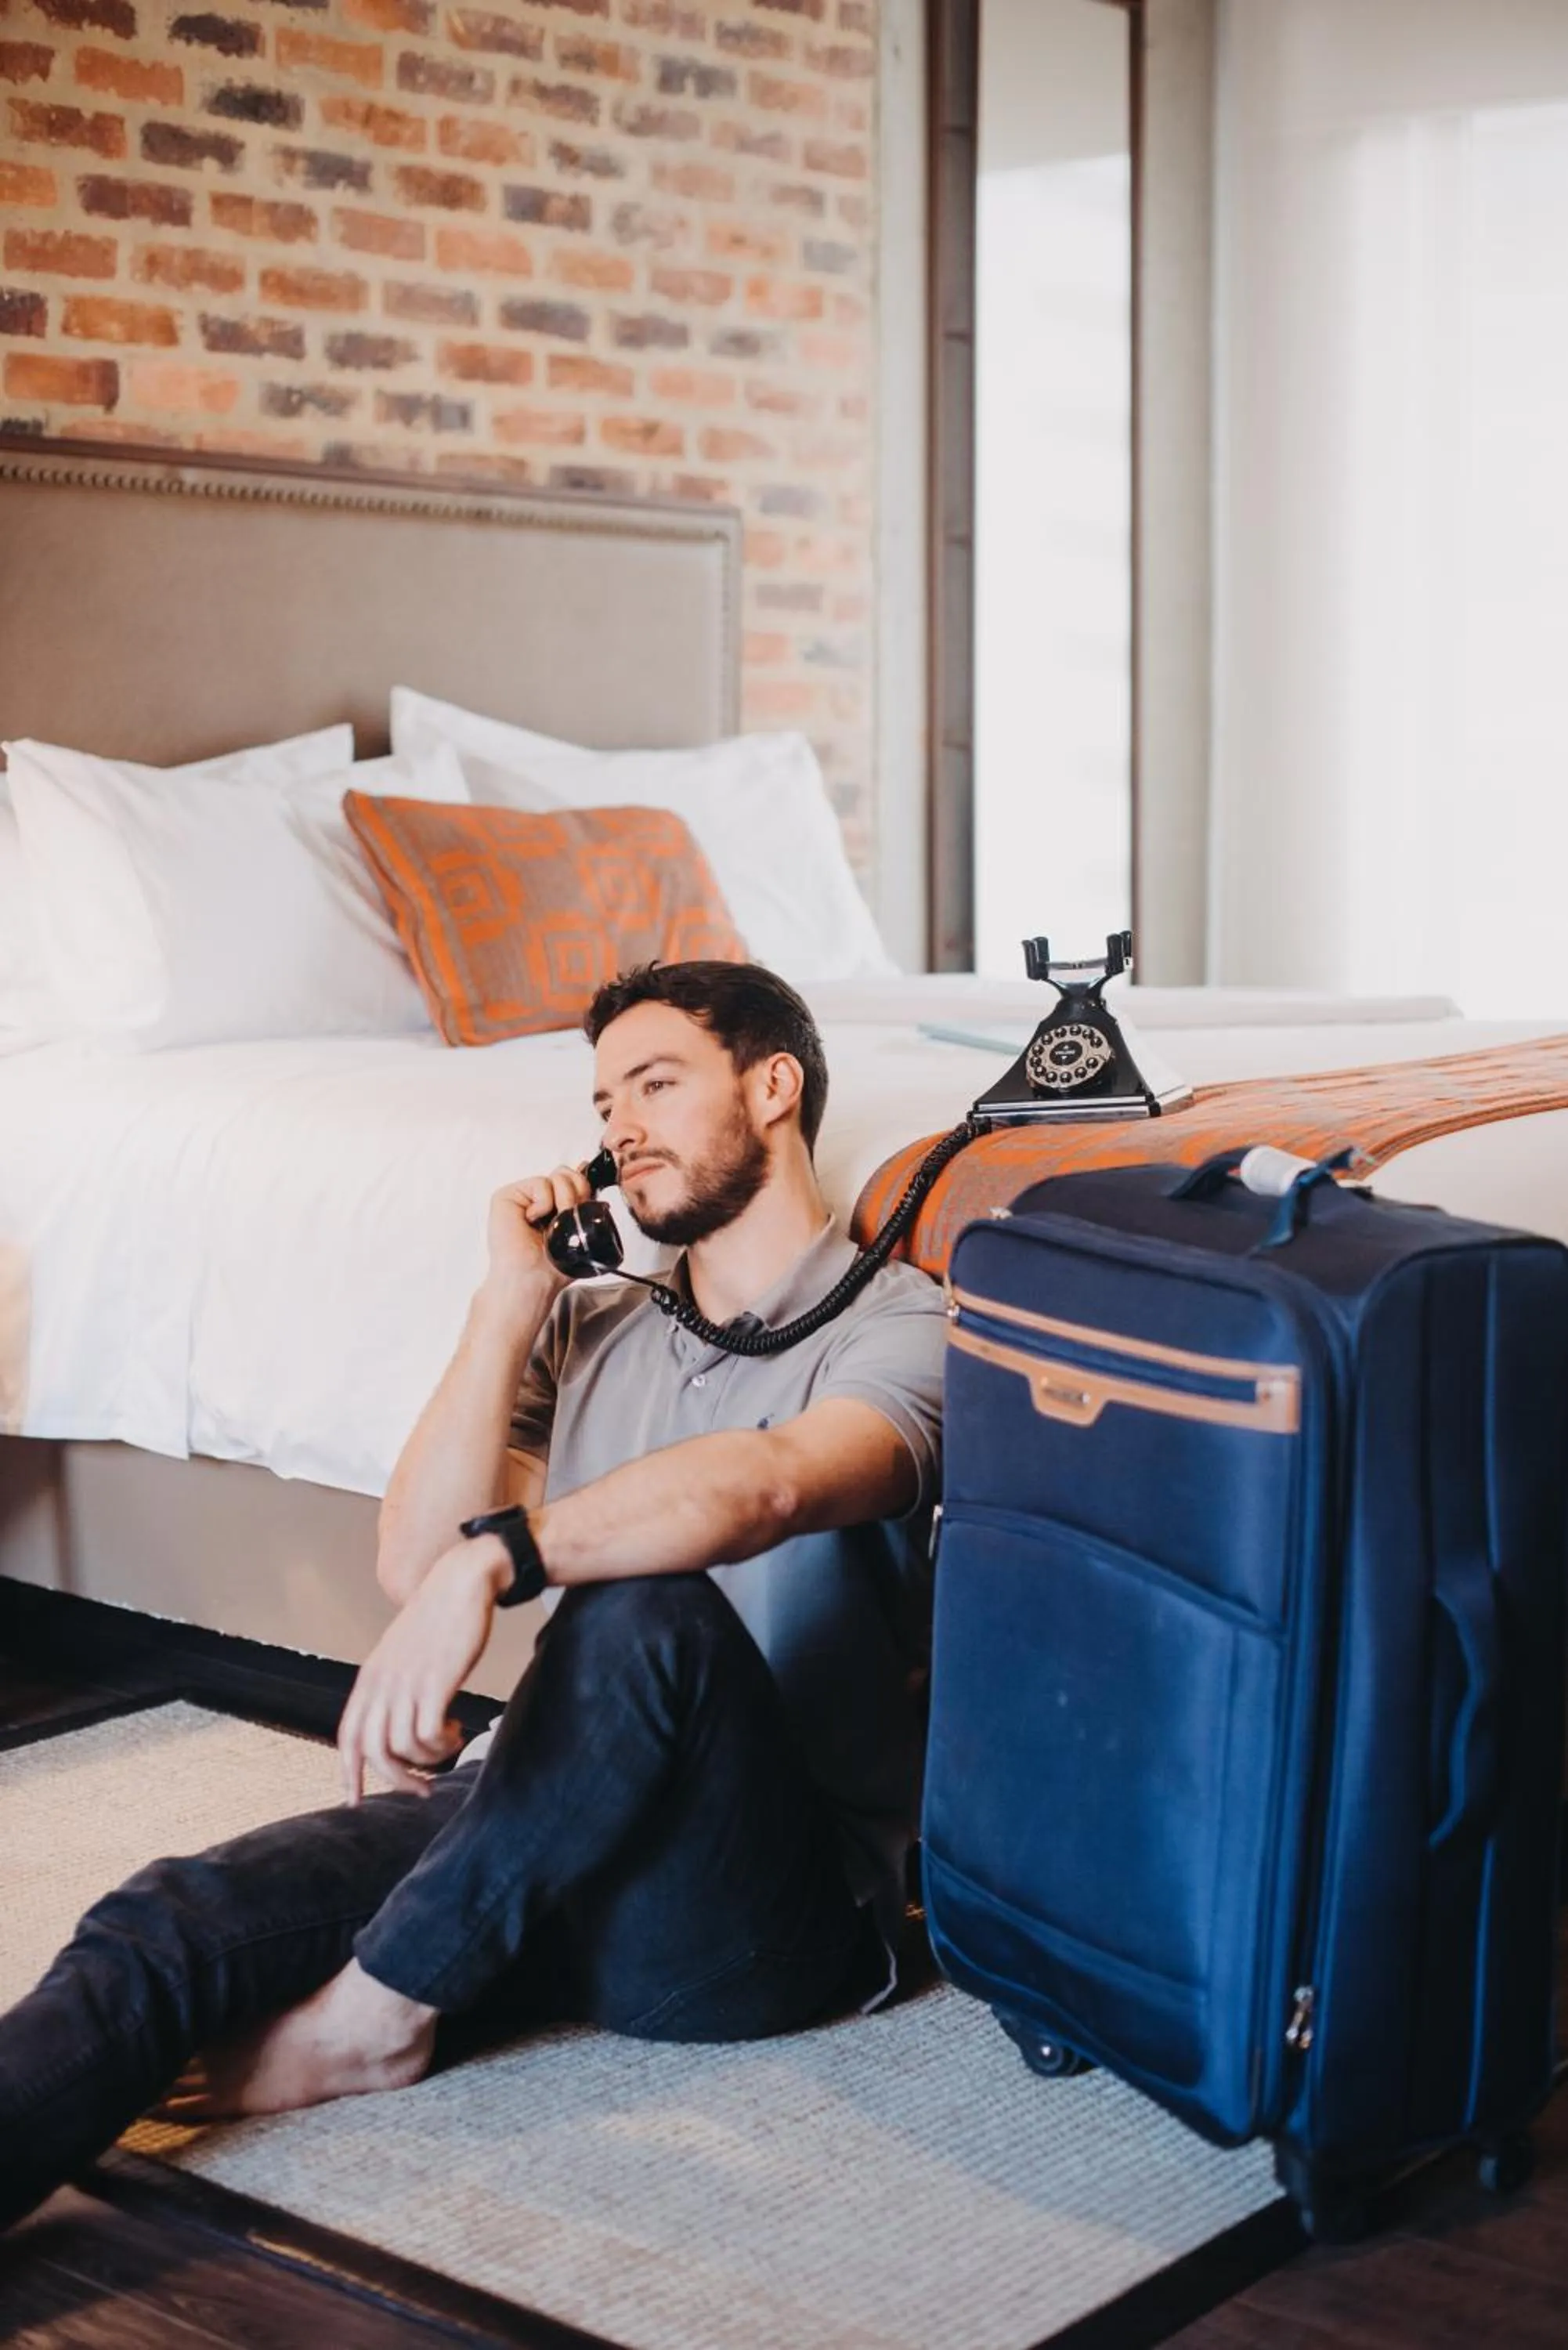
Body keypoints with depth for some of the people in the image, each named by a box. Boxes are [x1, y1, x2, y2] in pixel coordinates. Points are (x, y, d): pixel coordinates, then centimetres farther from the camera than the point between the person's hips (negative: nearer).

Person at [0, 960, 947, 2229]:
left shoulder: (901, 1326, 0)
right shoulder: (588, 1328, 21)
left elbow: (765, 1485, -24)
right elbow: (414, 1560, 8)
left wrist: (495, 1555, -39)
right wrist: (509, 1306, 3)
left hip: (774, 1900, -5)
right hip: (528, 1829, 5)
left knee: (647, 1615, -36)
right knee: (167, 1922, -21)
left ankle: (376, 2014, -21)